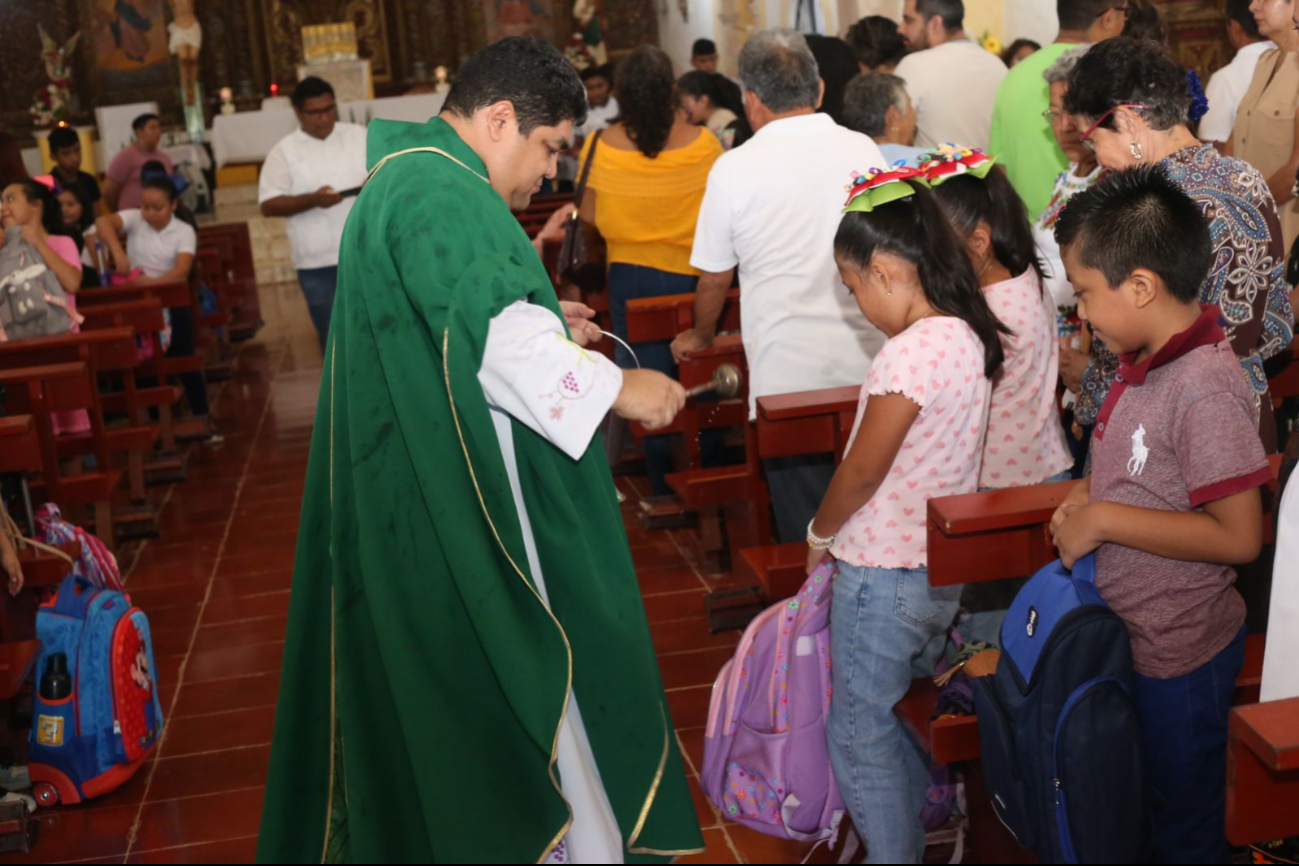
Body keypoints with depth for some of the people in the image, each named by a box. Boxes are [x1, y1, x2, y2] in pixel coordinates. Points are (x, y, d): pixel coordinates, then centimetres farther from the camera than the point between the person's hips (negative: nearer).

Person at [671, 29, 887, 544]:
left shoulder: (734, 169, -5)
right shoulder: (862, 150, 3)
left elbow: (714, 279, 5)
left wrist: (700, 338, 25)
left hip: (786, 376, -3)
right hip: (867, 368, 3)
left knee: (804, 531, 7)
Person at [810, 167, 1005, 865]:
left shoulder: (911, 351, -26)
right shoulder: (967, 336, 3)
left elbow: (862, 471, -20)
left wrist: (819, 533, -1)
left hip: (885, 574, -9)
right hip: (945, 567, 9)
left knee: (859, 733, 7)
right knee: (902, 708, 26)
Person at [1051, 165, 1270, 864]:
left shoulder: (1207, 388, -28)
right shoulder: (1148, 364, 0)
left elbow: (1239, 536, -29)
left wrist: (1103, 519, -26)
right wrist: (1087, 496, -2)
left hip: (1178, 658, -9)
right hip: (1130, 637, 9)